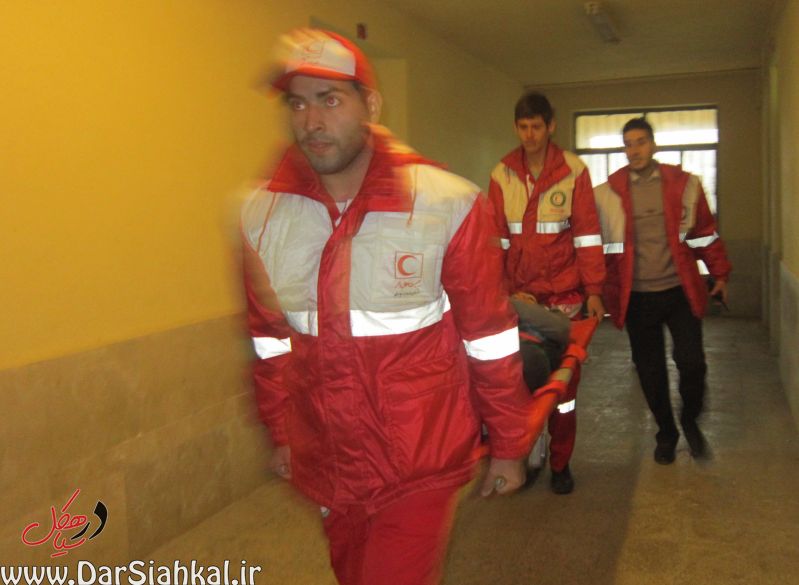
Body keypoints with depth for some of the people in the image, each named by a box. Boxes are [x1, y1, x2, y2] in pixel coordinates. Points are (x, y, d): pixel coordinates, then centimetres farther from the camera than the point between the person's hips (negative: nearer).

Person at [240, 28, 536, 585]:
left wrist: (508, 445, -2)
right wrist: (281, 434, 15)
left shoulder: (448, 204, -16)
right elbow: (270, 336, 8)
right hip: (325, 465, 5)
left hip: (422, 463, -4)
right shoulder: (261, 215, -5)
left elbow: (490, 334, -9)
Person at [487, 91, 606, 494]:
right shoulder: (502, 175, 4)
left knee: (564, 379, 5)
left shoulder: (574, 171, -2)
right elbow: (495, 239, 4)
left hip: (564, 293, -1)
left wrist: (593, 291, -5)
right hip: (519, 293, 2)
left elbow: (587, 234, -3)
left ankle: (560, 463, 19)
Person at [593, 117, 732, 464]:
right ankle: (666, 433, 29)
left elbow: (705, 233, 10)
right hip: (637, 297, 0)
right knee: (650, 370, 8)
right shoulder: (608, 192, 1)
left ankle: (690, 422, 24)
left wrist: (720, 274, 10)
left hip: (680, 291, 0)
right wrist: (602, 291, 1)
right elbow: (601, 246, 4)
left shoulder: (685, 184, 3)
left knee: (691, 362, -6)